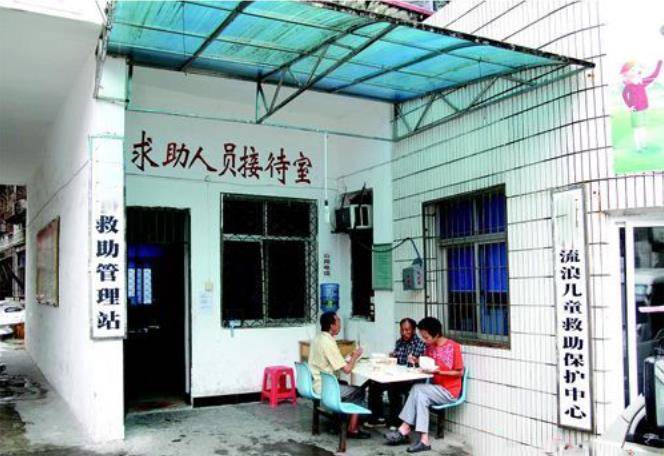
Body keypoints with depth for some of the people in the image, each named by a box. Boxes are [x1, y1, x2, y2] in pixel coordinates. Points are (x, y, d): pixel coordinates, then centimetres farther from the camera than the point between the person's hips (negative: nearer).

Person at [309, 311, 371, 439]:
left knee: (345, 385, 26)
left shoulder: (318, 338, 6)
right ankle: (352, 430, 11)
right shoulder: (329, 343, -23)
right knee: (359, 392, 5)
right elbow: (346, 369, -20)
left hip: (316, 383, 9)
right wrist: (355, 357, -2)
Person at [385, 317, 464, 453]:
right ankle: (424, 439, -27)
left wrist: (439, 371, -23)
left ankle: (405, 429, -20)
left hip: (449, 391, -6)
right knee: (421, 396, -26)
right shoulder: (430, 346, 6)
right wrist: (418, 361, -3)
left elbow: (460, 372, -11)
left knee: (417, 389, -25)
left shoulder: (453, 347, -14)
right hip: (436, 388, 6)